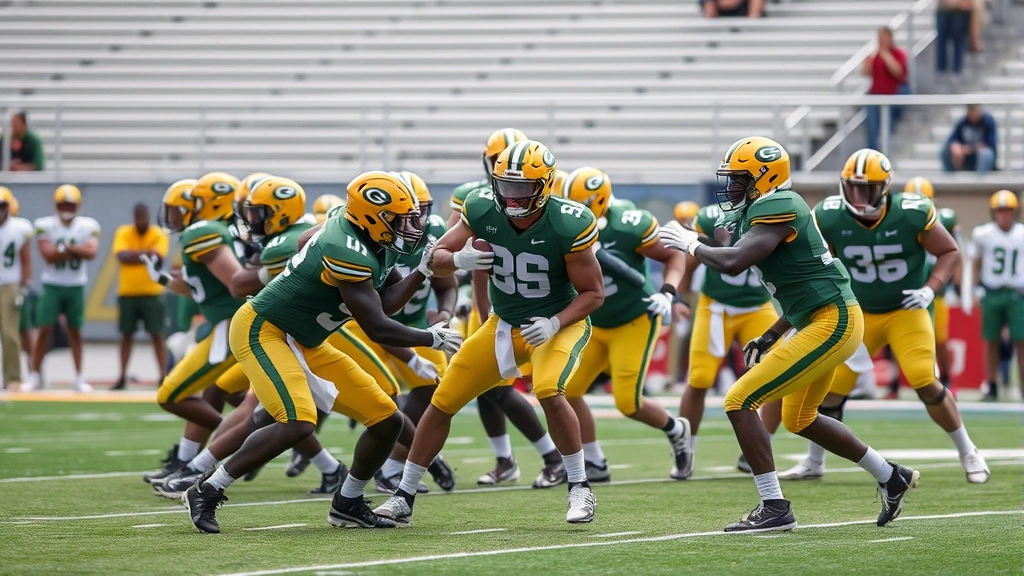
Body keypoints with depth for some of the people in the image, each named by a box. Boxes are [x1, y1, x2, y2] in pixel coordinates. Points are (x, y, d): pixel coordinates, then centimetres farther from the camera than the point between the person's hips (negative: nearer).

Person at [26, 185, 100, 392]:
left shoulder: (88, 226, -1)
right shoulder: (45, 225, -6)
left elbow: (91, 252, -15)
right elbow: (49, 255, -16)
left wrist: (66, 247, -18)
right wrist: (76, 250, -16)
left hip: (76, 286, 2)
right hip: (52, 285, -2)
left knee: (74, 331, 7)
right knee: (45, 329, -5)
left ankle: (79, 378, 12)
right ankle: (35, 375, 1)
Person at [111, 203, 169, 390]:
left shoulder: (159, 235, -1)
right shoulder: (123, 233, 1)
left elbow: (157, 257, -16)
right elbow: (122, 256, -13)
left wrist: (133, 255, -15)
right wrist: (146, 252, -18)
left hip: (152, 293, -1)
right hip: (127, 293, 2)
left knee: (157, 335, -2)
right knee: (126, 335, 7)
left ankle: (163, 376, -1)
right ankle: (123, 377, 12)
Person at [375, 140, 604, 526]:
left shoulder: (567, 226, -26)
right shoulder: (483, 211, -16)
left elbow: (593, 293, -15)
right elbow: (436, 261, -6)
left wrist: (553, 324, -30)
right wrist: (458, 259, -30)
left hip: (559, 323, -4)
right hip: (503, 323, 5)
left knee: (549, 391, -33)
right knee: (443, 401, 2)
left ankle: (580, 489, -15)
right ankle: (404, 497, 16)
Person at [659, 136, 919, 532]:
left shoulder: (776, 208, -15)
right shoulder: (770, 210, 15)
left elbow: (732, 263, -28)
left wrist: (692, 245, -9)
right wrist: (770, 338, 21)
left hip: (833, 322, -11)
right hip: (826, 320, 11)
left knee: (740, 402, -12)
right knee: (799, 420, 28)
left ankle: (775, 508, -10)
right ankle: (890, 477, 38)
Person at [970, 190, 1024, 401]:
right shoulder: (984, 234, -2)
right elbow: (976, 261, 12)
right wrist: (978, 287, 4)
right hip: (991, 294, 0)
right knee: (991, 341, 5)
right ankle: (992, 388, 13)